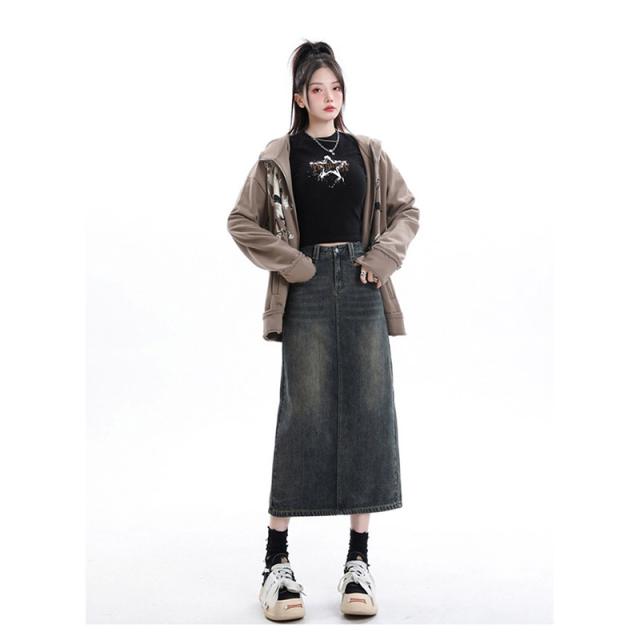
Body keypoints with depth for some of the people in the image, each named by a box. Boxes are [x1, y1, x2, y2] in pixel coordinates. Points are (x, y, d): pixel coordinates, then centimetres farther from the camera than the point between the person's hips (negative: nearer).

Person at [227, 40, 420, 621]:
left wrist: (384, 255, -1)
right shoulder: (279, 157, 5)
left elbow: (407, 209, 15)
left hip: (363, 289, 3)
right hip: (308, 291, -3)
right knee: (304, 416, -4)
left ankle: (359, 559, 9)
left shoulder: (367, 153, 12)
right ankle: (276, 561, 6)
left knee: (368, 414, 0)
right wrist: (290, 263, -5)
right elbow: (243, 221, 5)